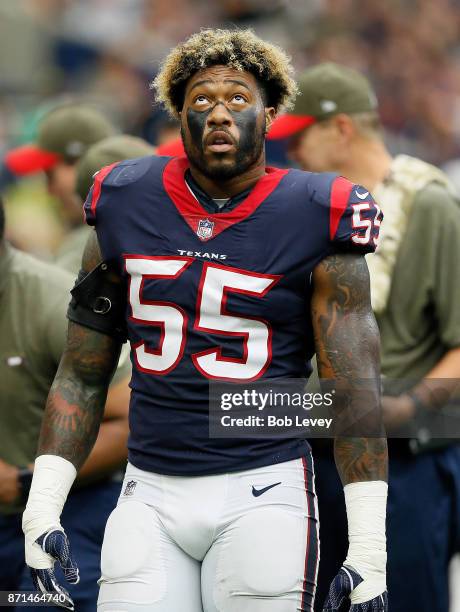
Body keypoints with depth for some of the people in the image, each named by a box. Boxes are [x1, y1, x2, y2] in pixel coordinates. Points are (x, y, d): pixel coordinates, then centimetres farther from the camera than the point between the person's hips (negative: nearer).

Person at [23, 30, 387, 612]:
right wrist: (41, 507, 4)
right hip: (150, 493, 3)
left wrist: (369, 548, -8)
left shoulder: (313, 221, -2)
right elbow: (82, 377, 12)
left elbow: (355, 393, -3)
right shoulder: (125, 210, 7)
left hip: (263, 492, -3)